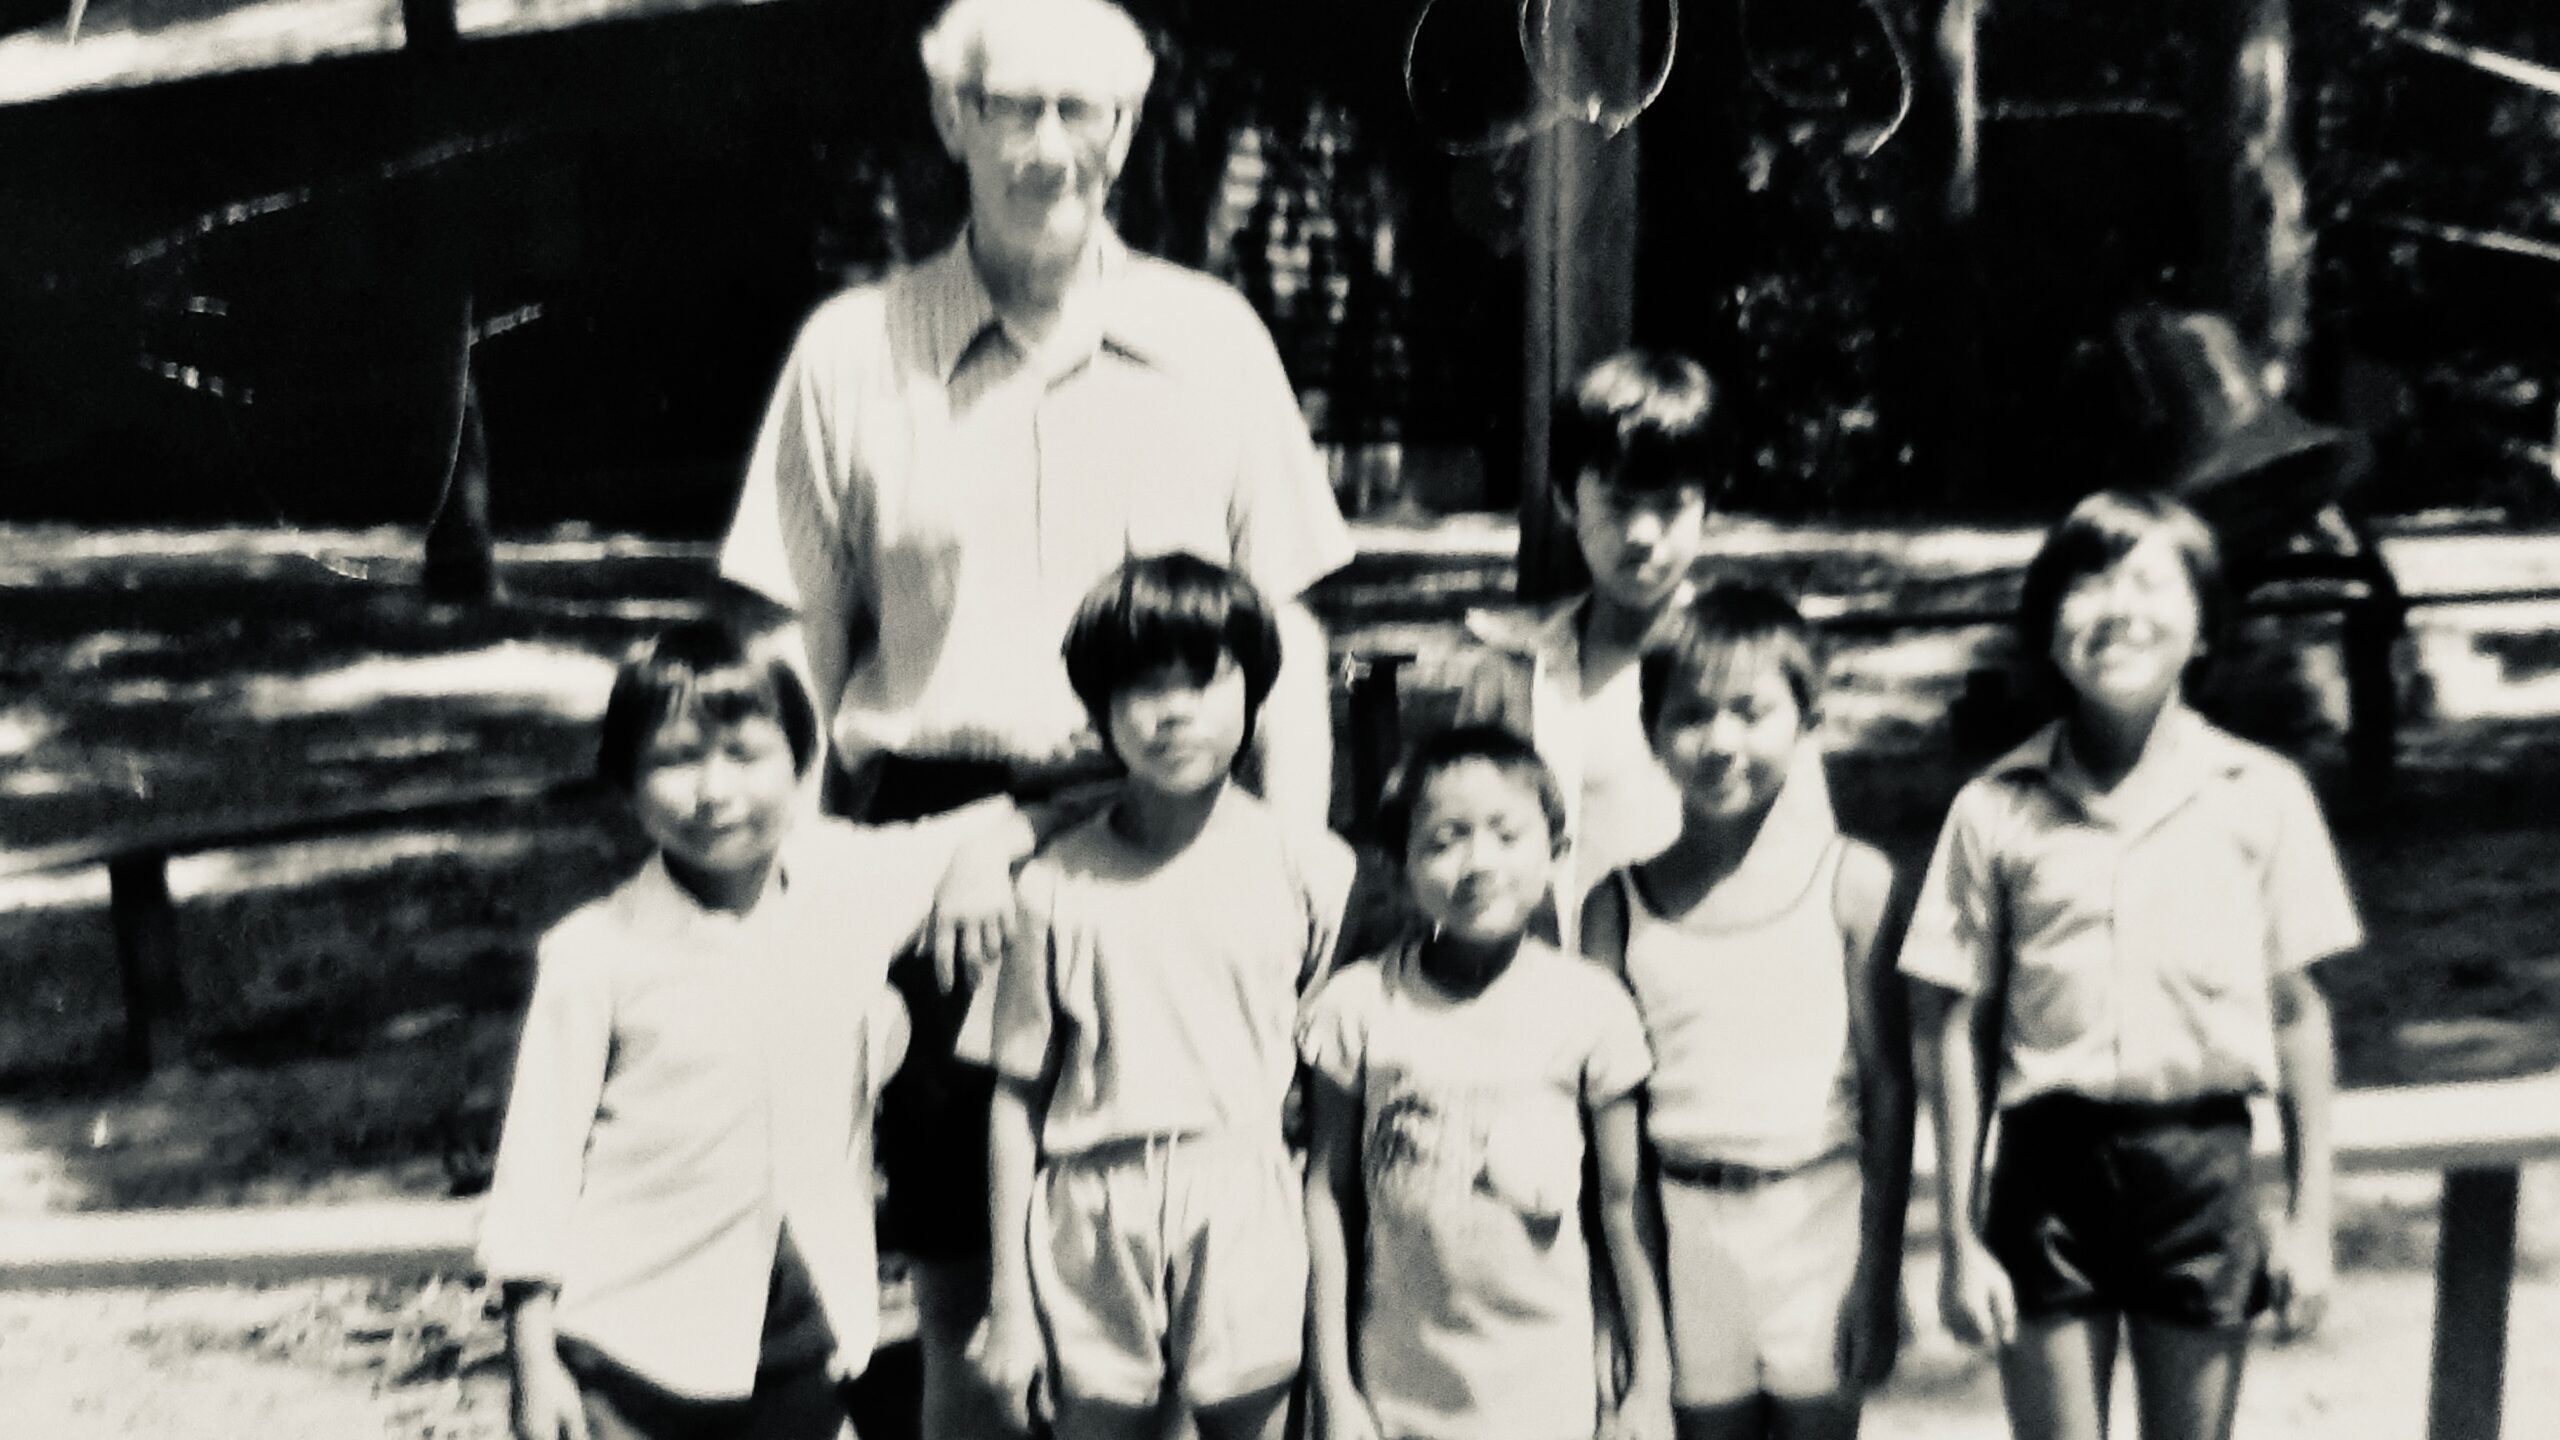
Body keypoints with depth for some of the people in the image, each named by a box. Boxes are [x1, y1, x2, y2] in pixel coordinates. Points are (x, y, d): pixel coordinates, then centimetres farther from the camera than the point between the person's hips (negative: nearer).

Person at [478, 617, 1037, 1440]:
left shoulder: (855, 884, -4)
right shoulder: (594, 954, -11)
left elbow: (999, 828, 14)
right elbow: (538, 1155, -5)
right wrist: (532, 1362, -4)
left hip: (804, 1347, 3)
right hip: (637, 1350, -2)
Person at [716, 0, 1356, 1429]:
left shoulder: (1213, 338, 3)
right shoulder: (852, 351, 2)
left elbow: (1288, 629, 6)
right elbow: (795, 647, 7)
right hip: (933, 849, 0)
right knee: (963, 1295, 10)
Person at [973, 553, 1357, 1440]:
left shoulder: (1307, 866, -2)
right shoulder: (1059, 884, -2)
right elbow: (1018, 1094, 3)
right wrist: (1008, 1300, 4)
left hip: (1244, 1208, 0)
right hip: (1093, 1216, 0)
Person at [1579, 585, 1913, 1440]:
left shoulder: (1852, 882, -3)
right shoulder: (1621, 897, 1)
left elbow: (1889, 1086, -1)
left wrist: (1881, 1269, -2)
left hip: (1820, 1216, -1)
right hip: (1686, 1221, 1)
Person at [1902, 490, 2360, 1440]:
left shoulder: (2261, 795, -1)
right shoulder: (1995, 808, -3)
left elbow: (2297, 1012, 4)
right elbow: (1955, 1028, -1)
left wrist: (2309, 1217, 4)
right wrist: (1960, 1238, -1)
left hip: (2202, 1167, 1)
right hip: (2049, 1164, 0)